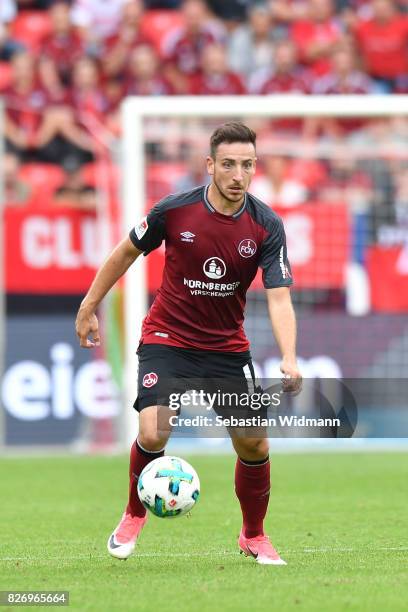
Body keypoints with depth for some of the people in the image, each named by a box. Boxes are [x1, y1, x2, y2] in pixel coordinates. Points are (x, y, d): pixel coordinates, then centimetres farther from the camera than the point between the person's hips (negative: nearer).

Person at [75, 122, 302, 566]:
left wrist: (289, 360, -34)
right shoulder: (174, 210, -15)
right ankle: (134, 515, 9)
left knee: (254, 446, -3)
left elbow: (279, 299, -18)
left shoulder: (266, 226, -13)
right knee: (153, 433, -21)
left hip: (227, 346, 2)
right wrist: (89, 306, 8)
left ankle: (254, 536, 24)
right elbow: (127, 251, 3)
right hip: (167, 340, -2)